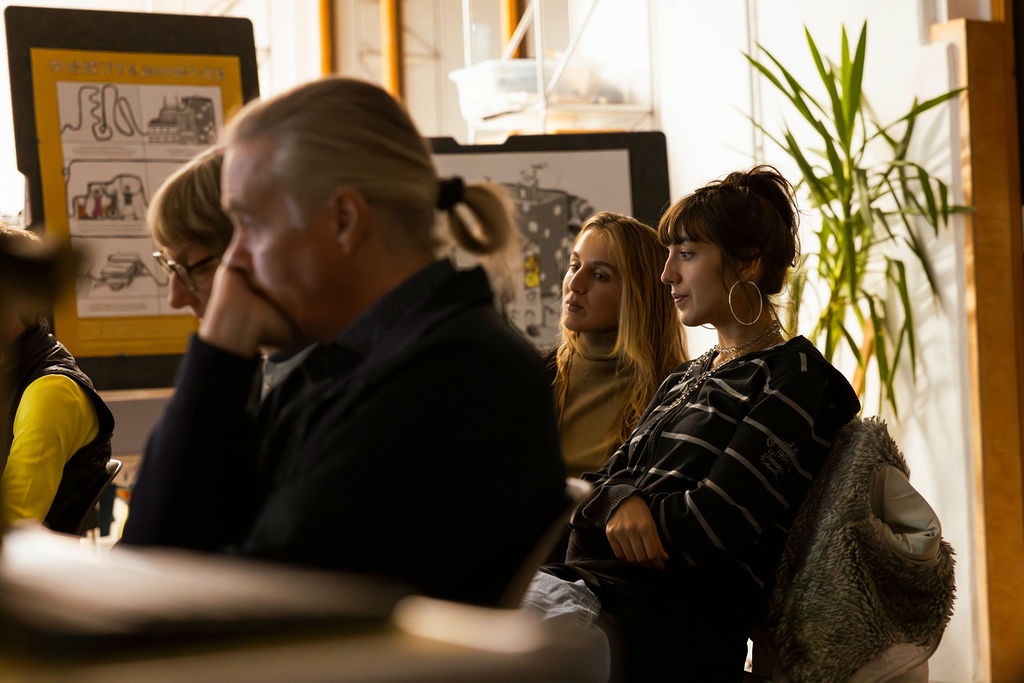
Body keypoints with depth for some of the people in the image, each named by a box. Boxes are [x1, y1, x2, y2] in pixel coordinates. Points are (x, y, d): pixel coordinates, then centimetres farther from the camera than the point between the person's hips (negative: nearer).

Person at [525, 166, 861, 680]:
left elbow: (717, 518, -10)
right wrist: (622, 502, -8)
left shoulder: (794, 376, 0)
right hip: (590, 578, 7)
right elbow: (608, 478, 16)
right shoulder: (685, 379, 25)